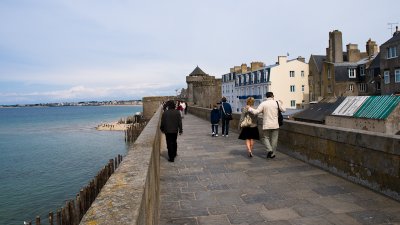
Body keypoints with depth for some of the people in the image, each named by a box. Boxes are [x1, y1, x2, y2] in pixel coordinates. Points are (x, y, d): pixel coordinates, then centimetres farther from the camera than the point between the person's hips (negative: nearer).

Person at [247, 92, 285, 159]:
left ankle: (269, 150, -9)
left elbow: (255, 112, -12)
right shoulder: (277, 103, 1)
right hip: (275, 125, 1)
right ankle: (272, 154, 14)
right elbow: (283, 110, 12)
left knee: (266, 137, 12)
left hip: (266, 125, -1)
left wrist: (249, 108, 3)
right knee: (274, 139, 9)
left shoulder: (263, 104, -5)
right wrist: (281, 104, 28)